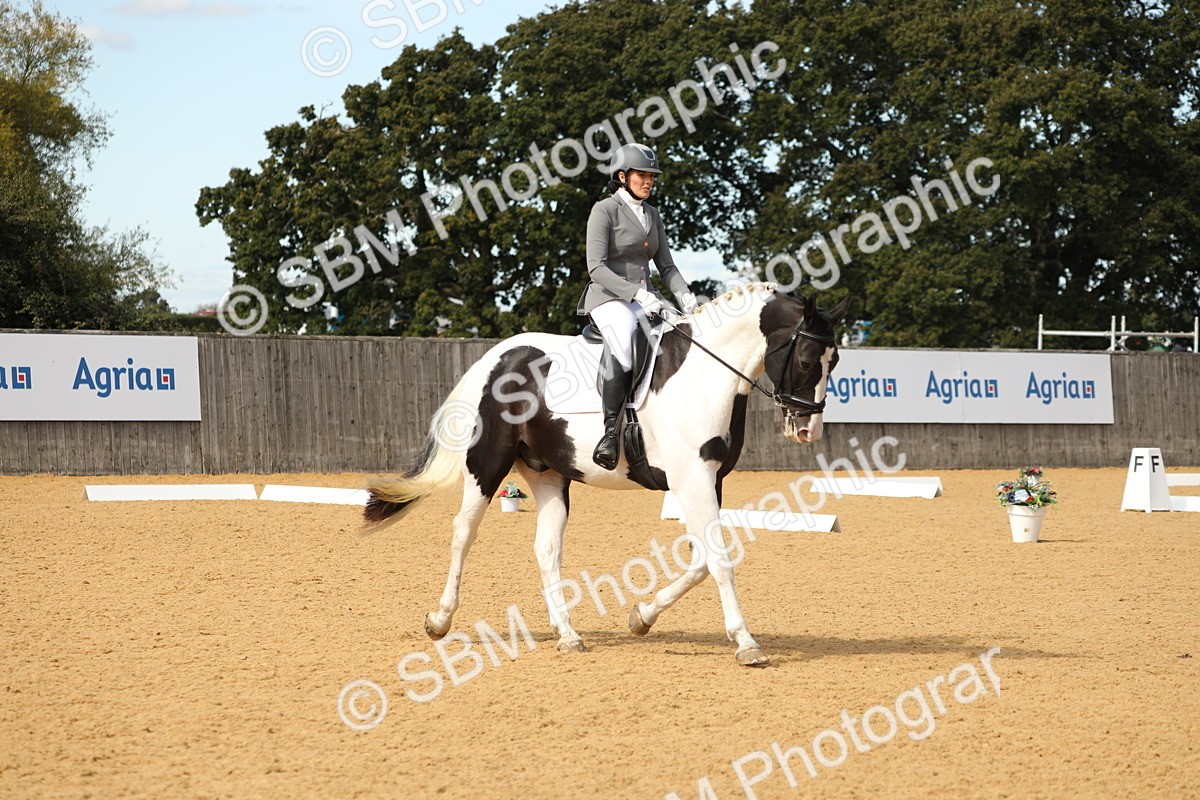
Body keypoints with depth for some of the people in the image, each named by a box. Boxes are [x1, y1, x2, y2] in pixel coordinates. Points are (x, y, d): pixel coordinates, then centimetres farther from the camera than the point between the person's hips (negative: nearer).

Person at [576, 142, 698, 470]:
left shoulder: (652, 214, 18)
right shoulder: (605, 210, -4)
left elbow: (666, 265, 16)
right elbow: (596, 266, -14)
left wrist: (684, 295, -4)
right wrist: (636, 293, -24)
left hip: (645, 299, 7)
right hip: (608, 297, -7)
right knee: (625, 345, -36)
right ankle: (611, 432, -34)